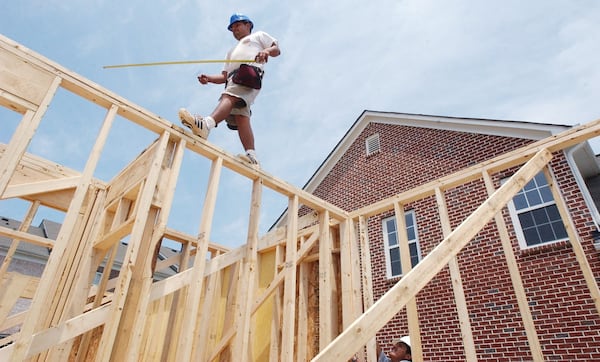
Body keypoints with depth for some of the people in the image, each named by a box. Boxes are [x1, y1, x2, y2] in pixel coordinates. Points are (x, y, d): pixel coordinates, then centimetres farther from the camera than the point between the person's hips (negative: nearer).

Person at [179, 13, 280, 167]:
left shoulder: (258, 36, 31)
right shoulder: (232, 51, 45)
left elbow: (277, 49, 14)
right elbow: (224, 76, 33)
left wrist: (267, 51, -10)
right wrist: (208, 78, 13)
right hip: (233, 80, 6)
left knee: (229, 97, -34)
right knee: (240, 116, -16)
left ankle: (206, 124, -60)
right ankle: (251, 156, -28)